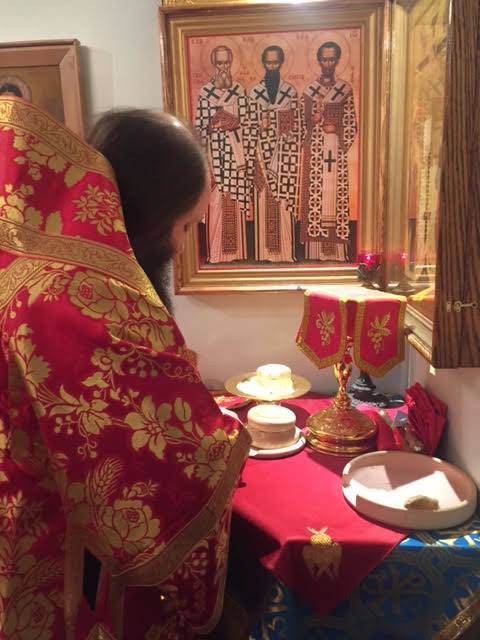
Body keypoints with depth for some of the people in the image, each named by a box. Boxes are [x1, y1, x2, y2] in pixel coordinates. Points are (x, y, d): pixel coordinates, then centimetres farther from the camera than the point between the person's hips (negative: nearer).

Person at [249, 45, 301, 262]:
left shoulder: (290, 91, 6)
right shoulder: (254, 92, 6)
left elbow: (295, 127, 2)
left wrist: (292, 159, -7)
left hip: (285, 155, 0)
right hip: (263, 152, 0)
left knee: (285, 201, 0)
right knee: (264, 202, 1)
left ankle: (286, 250, 9)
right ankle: (266, 251, 9)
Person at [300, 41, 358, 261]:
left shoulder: (345, 89, 9)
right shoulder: (309, 91, 7)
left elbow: (351, 123, 7)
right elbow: (304, 124, 7)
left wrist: (344, 144, -6)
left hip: (337, 150, 1)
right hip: (315, 150, -1)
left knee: (337, 190, -1)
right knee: (315, 191, -5)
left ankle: (337, 249, 4)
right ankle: (316, 249, -1)